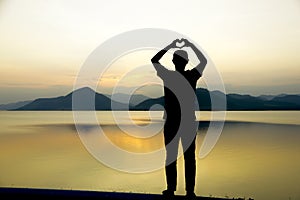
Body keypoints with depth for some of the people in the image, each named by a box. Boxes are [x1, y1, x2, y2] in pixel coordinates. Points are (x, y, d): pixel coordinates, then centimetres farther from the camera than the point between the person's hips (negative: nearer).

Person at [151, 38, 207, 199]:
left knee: (171, 156, 7)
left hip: (171, 122, -1)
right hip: (189, 122, 1)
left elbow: (154, 60, 11)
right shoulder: (192, 76, -3)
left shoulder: (168, 75, -7)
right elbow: (204, 60, 17)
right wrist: (191, 45, 20)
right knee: (189, 157, 6)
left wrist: (170, 46, 14)